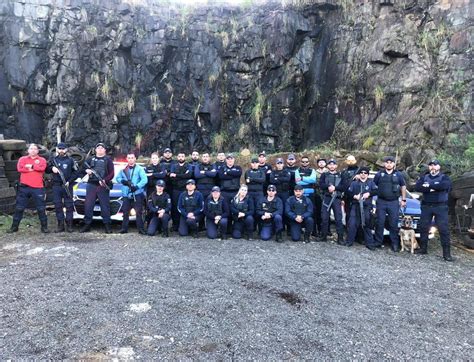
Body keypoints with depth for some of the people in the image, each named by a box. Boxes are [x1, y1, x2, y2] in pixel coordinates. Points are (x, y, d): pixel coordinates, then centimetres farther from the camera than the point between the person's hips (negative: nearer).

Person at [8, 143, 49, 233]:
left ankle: (44, 227, 9)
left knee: (41, 209, 0)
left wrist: (31, 166, -8)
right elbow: (19, 168, -7)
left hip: (38, 188, -2)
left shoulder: (42, 160, 8)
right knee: (19, 208, 8)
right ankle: (14, 226, 19)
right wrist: (35, 168, -9)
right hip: (24, 187, 2)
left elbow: (42, 168, -13)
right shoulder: (23, 159, 11)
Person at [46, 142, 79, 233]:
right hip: (56, 185, 2)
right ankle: (60, 225, 10)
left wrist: (69, 181, -9)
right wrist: (52, 168, -6)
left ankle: (69, 225, 4)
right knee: (58, 206, 3)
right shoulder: (53, 160, 12)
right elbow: (47, 170, 16)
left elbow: (76, 172, 2)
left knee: (69, 205, -2)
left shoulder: (70, 160, 5)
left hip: (67, 185, -2)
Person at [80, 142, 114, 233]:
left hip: (103, 186, -3)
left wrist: (105, 180, -18)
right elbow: (82, 169, 19)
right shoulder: (90, 159, 17)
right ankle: (87, 224, 10)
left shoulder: (108, 160, 6)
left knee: (105, 206, -3)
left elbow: (112, 173, -2)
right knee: (88, 205, 2)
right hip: (91, 185, 3)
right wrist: (86, 170, -4)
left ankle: (107, 225, 2)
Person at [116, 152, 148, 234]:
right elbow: (117, 178, 15)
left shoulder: (139, 169, 1)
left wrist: (137, 186, -20)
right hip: (126, 194, 4)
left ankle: (141, 229, 1)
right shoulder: (123, 169, 15)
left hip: (137, 193, -4)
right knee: (125, 212, 8)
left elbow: (145, 180, -9)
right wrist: (123, 181, -7)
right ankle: (124, 228, 18)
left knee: (139, 212, -4)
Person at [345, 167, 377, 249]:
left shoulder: (371, 182, 11)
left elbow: (376, 191, 0)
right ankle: (349, 241, 6)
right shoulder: (354, 183, 11)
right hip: (355, 206, 0)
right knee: (352, 224, -4)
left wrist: (369, 194, -15)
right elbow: (348, 192, 4)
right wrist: (355, 196, -12)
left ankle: (369, 243, 11)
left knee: (367, 225, 4)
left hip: (367, 207, 0)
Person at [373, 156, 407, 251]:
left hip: (394, 203, 0)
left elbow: (403, 186, 15)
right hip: (381, 202, 0)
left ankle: (395, 244, 7)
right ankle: (378, 242, 10)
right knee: (380, 223, 2)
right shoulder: (379, 174, 6)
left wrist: (403, 200, 11)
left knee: (394, 224, 1)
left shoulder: (398, 175, 8)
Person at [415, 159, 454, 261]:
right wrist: (432, 189, -16)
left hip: (441, 207, -3)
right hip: (426, 206, 3)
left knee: (444, 229, -5)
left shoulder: (444, 177, 4)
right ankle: (423, 248, 18)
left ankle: (446, 253, -2)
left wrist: (428, 186, -12)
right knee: (423, 228, 6)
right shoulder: (424, 177, 12)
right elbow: (417, 187, -7)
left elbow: (444, 186, -20)